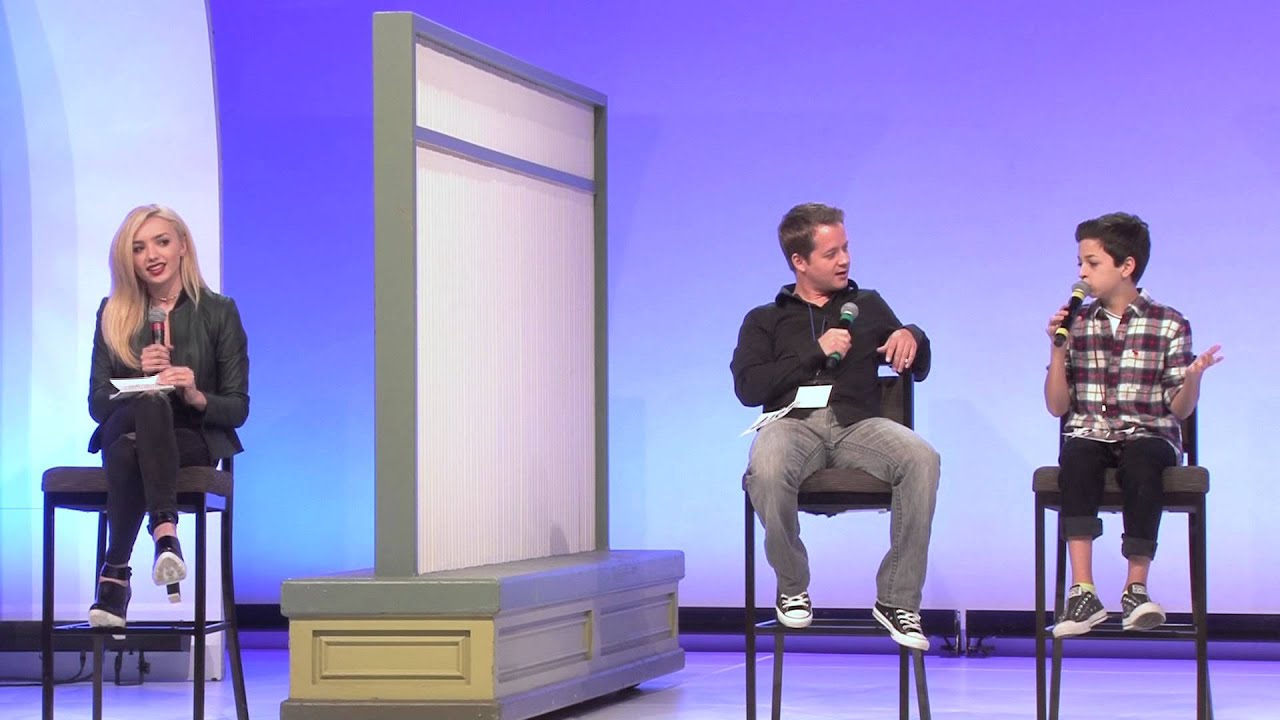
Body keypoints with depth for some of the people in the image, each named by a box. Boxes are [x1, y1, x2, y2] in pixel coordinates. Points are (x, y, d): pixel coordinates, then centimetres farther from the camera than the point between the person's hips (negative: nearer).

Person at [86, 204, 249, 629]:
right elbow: (98, 404, 6)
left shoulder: (219, 311, 4)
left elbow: (238, 408, 3)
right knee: (151, 403, -37)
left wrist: (197, 397, -18)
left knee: (127, 450, -37)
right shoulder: (113, 314, 10)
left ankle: (115, 574, -40)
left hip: (196, 440, -1)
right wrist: (141, 377, -13)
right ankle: (165, 531, -45)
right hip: (123, 431, 1)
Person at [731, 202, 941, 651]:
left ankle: (897, 600, -24)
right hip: (794, 421, -2)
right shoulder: (765, 320, 20)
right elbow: (748, 388, 3)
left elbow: (919, 369, 25)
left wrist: (912, 337, 1)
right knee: (766, 470, -39)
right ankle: (792, 588, -13)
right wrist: (816, 352, -3)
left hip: (857, 423, 2)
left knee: (922, 459, -32)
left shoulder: (868, 306, 26)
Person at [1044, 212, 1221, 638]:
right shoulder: (1077, 325, 13)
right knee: (1076, 459, -35)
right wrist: (1058, 349, -1)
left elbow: (1179, 410, 4)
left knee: (1140, 463, -37)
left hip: (1149, 433, -1)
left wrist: (1193, 378, -17)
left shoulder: (1169, 326, 6)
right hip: (1091, 434, 1)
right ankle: (1082, 592, -39)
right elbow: (1057, 407, 9)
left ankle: (1136, 589, -28)